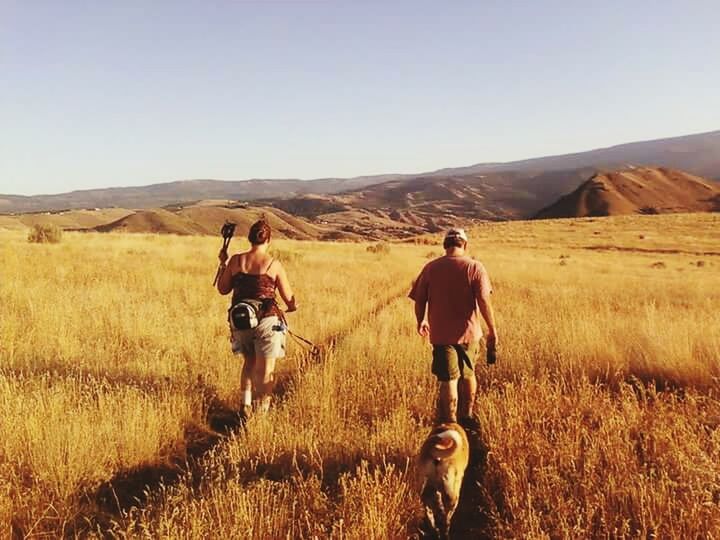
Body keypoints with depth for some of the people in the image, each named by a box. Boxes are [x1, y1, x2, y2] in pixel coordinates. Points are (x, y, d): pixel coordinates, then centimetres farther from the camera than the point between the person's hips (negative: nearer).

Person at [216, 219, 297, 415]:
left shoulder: (236, 260, -1)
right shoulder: (274, 264, -7)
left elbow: (222, 289, 10)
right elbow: (289, 298, -2)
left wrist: (223, 265, 22)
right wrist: (293, 307, 20)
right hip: (266, 321, -4)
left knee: (249, 362, 25)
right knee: (265, 370, 6)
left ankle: (246, 404, 21)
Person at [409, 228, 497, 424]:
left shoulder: (430, 268, -2)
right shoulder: (474, 267, -6)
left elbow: (419, 300, 1)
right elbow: (484, 301, -12)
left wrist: (421, 322, 18)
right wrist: (492, 330, -4)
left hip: (441, 334, -1)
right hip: (468, 332, 1)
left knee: (449, 379, 4)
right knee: (468, 374, 21)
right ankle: (467, 417, 36)